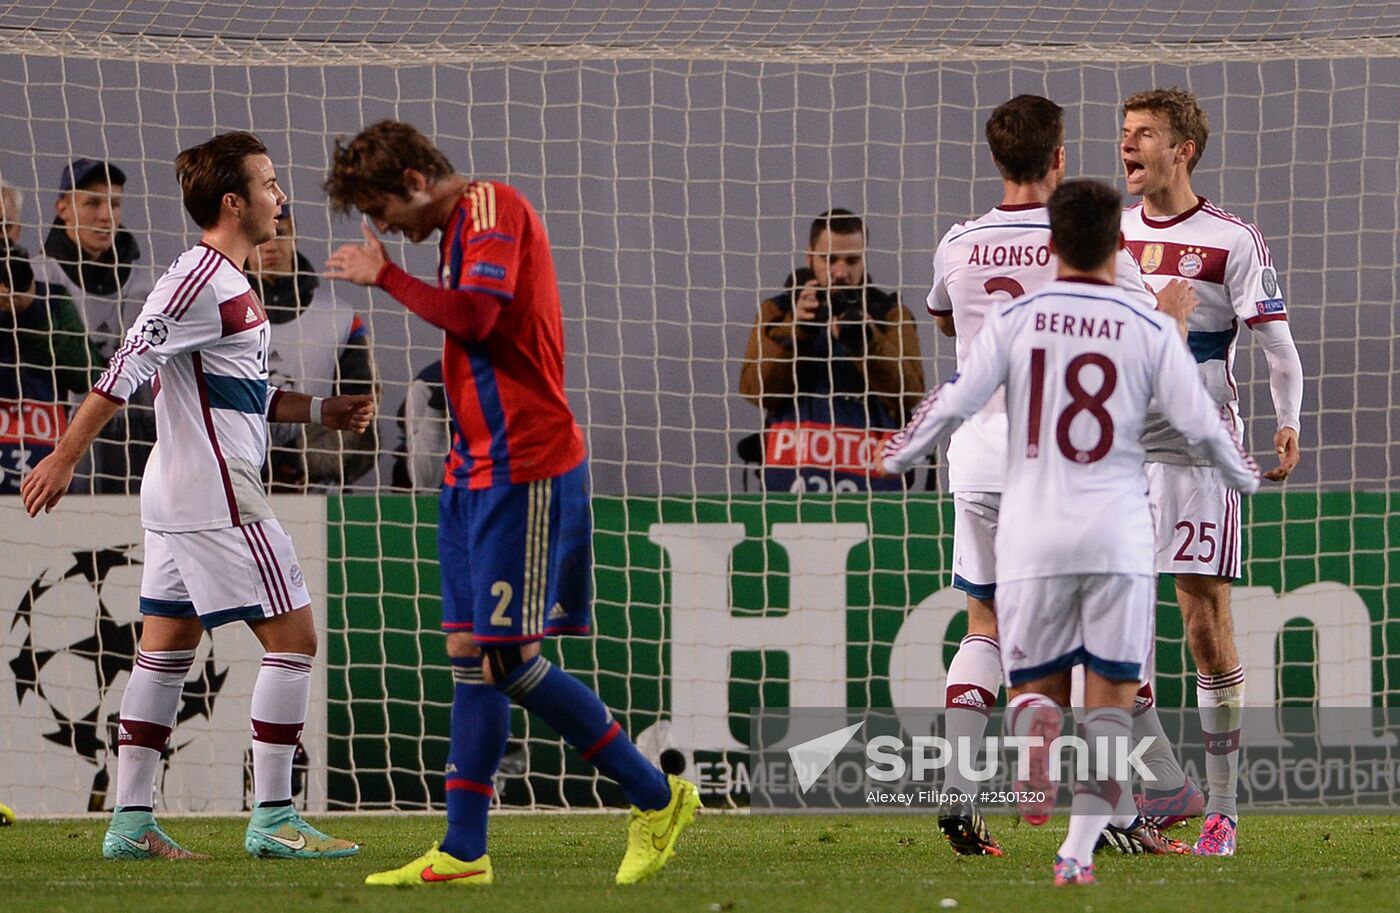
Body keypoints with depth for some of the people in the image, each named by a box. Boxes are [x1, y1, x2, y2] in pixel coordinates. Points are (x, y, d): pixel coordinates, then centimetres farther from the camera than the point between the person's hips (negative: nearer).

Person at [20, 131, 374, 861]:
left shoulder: (226, 282, 16)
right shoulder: (200, 280, -16)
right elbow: (125, 370, -20)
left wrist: (323, 411, 15)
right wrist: (65, 458, -23)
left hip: (180, 498, 10)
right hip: (215, 497, -10)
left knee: (165, 650, 9)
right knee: (292, 636, -7)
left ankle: (131, 822, 10)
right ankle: (272, 820, -6)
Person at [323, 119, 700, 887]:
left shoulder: (492, 207, -10)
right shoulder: (463, 226, 19)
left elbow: (476, 314, -23)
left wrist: (384, 275, -12)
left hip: (522, 469, -10)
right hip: (479, 469, 10)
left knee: (508, 660, -9)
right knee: (469, 653, 7)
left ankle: (657, 799, 1)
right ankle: (462, 853, 8)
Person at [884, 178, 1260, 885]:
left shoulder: (1014, 319, -1)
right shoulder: (1150, 330, -1)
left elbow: (952, 405, -3)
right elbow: (1200, 425, 2)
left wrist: (888, 461, 15)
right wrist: (1249, 480, 22)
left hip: (1033, 534, 0)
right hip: (1118, 536, 0)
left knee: (1036, 685, 14)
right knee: (1110, 697, 6)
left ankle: (1038, 732, -22)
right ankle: (1079, 848, -5)